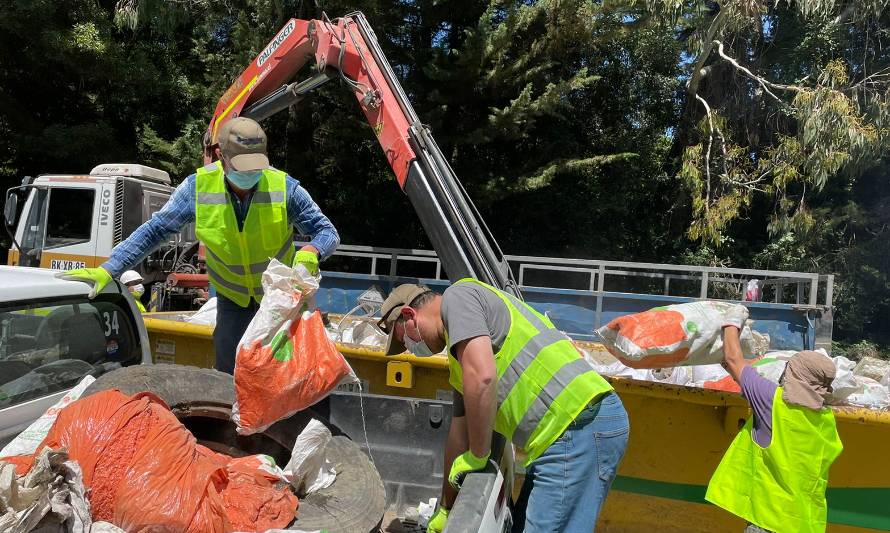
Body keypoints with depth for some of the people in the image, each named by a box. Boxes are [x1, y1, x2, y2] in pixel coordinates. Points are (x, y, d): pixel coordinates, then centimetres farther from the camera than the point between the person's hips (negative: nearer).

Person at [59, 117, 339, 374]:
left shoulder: (285, 188, -23)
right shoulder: (198, 187, -18)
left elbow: (327, 231, -18)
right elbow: (153, 231, -10)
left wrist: (311, 252, -41)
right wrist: (107, 269, -18)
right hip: (233, 298, 1)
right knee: (228, 374, 6)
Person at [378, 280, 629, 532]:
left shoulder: (457, 296, -6)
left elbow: (482, 377, -23)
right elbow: (459, 433, 28)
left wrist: (477, 456, -9)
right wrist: (445, 511, 35)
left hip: (579, 426, -10)